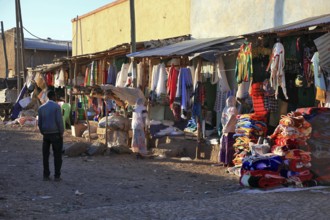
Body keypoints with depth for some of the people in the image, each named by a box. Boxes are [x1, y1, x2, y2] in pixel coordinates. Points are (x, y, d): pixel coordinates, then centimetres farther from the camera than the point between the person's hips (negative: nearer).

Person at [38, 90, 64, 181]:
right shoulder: (57, 106, -9)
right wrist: (62, 133, -7)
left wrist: (43, 133, 15)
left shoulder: (41, 108, 6)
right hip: (56, 134, -4)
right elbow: (59, 121, -16)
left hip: (46, 134, 4)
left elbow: (39, 123, 4)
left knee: (45, 155, 11)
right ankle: (57, 176, 2)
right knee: (57, 155, 3)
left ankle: (46, 175, 9)